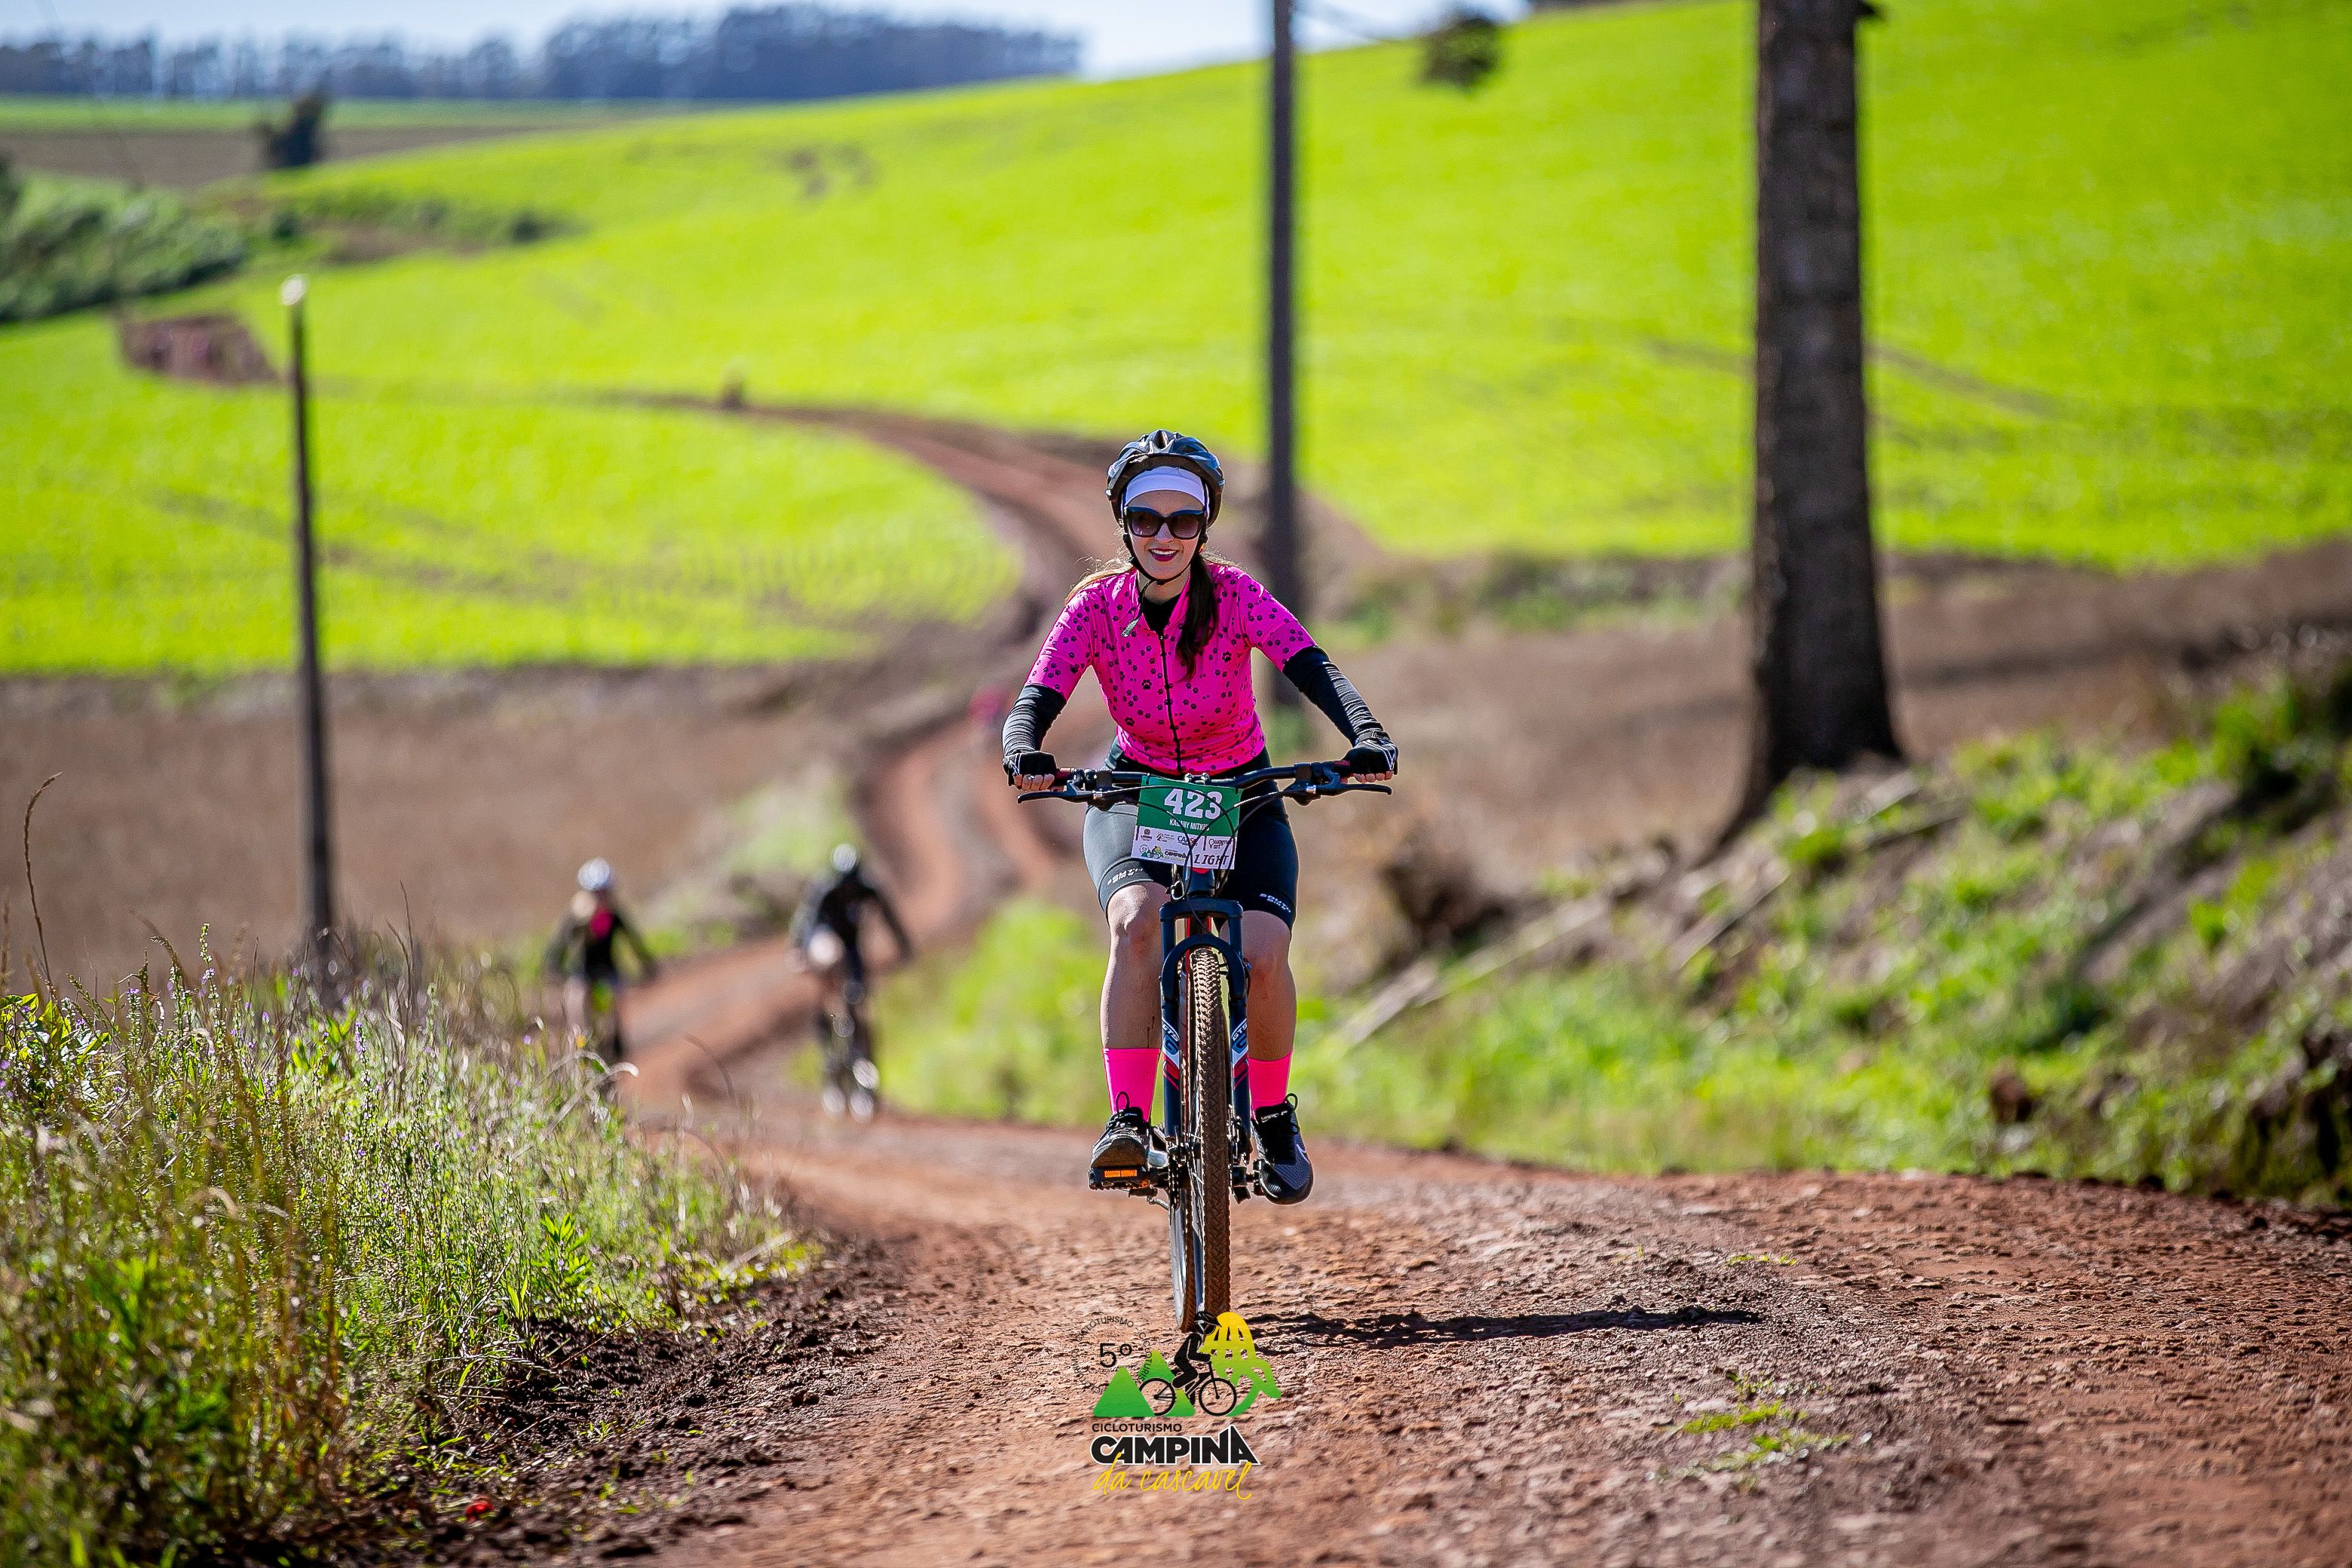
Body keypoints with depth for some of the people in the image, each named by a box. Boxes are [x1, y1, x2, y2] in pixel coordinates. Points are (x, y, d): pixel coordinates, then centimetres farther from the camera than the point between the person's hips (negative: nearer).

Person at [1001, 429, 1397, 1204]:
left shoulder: (1235, 596, -18)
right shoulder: (1097, 606, -16)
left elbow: (1314, 669, -31)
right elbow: (1036, 700, -25)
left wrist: (1365, 734, -51)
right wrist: (1024, 753, -48)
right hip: (1138, 794, 0)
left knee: (1263, 955, -23)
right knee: (1137, 918, -33)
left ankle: (1274, 1118, 3)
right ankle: (1128, 1120, -30)